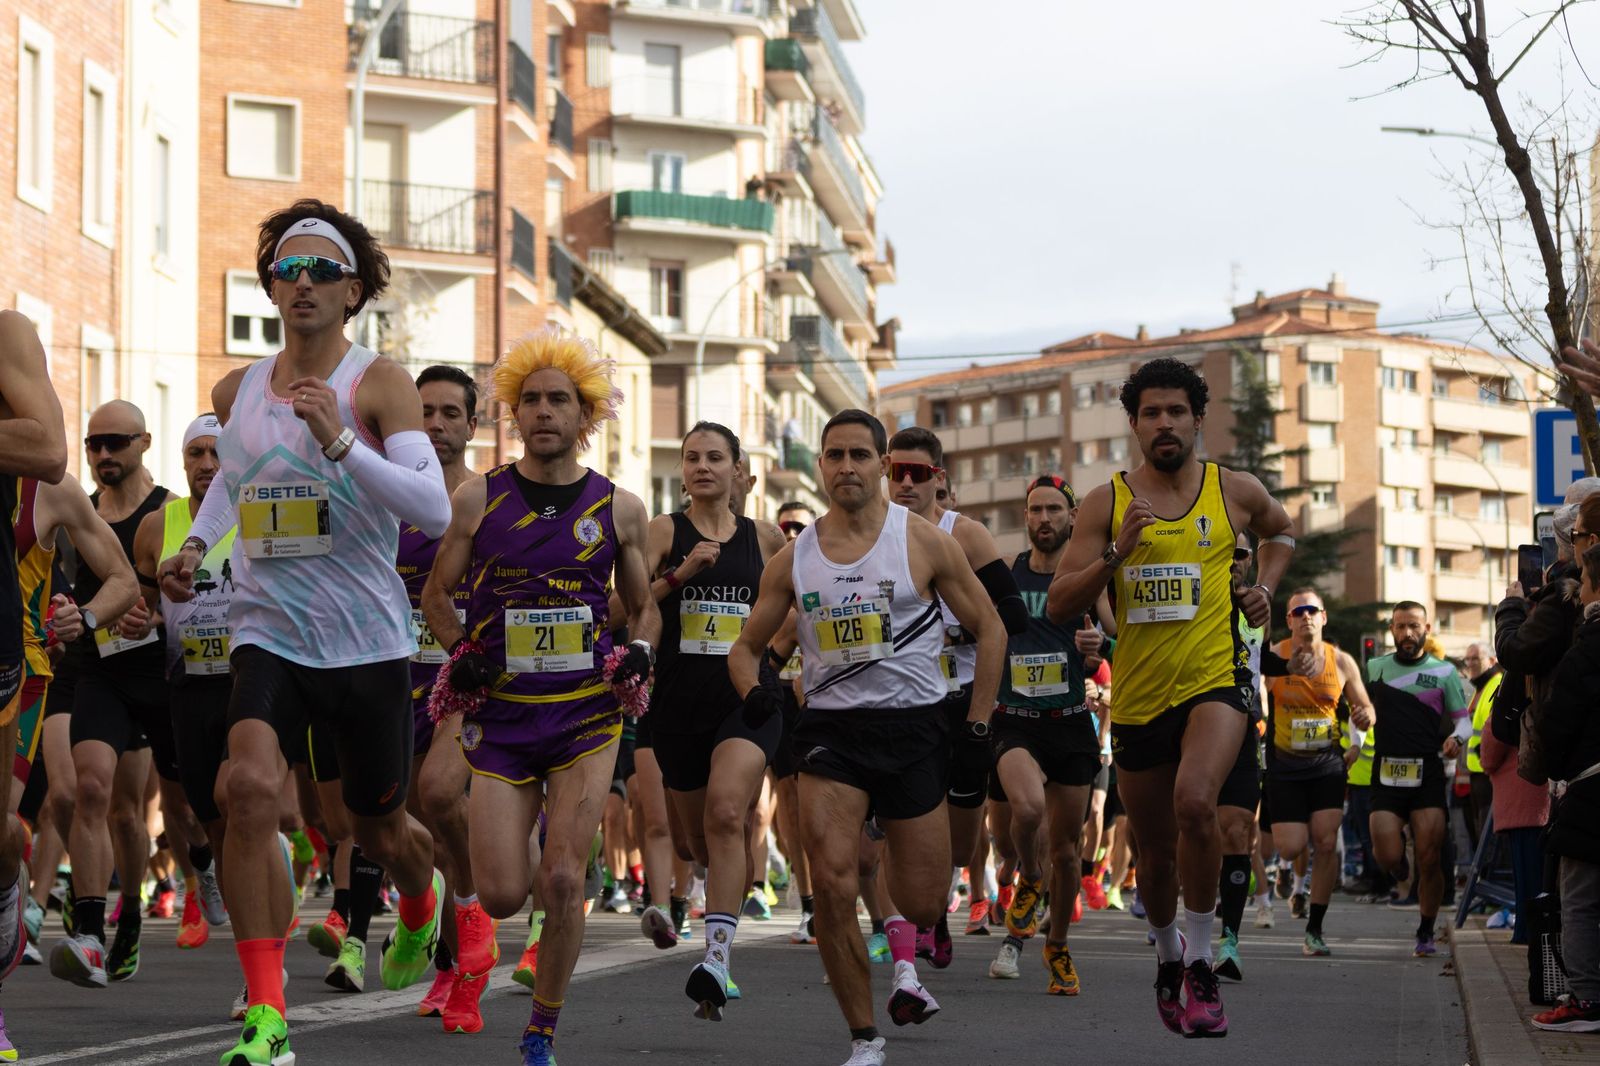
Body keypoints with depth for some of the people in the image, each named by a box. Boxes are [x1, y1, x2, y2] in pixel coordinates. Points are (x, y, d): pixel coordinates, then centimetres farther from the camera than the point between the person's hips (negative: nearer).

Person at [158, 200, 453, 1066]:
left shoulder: (377, 383, -9)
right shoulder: (236, 392, 5)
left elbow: (435, 510, -21)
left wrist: (339, 443, -32)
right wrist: (195, 546, 11)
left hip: (366, 640, -2)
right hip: (267, 632, 2)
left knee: (380, 830, 14)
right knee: (250, 786, -25)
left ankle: (422, 905, 54)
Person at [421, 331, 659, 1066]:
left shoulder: (619, 508, 4)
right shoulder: (477, 498, 2)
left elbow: (643, 605, 16)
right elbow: (437, 593, 11)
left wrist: (640, 648, -4)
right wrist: (459, 652, -6)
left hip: (586, 712, 0)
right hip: (501, 713, 0)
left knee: (562, 884, -11)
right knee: (502, 897, -4)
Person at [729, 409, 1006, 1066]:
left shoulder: (924, 542, -2)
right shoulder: (793, 560, 5)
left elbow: (989, 628, 5)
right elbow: (747, 646, 14)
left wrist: (978, 722, -1)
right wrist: (753, 689, -9)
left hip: (914, 726, -1)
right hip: (831, 729, 1)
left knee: (926, 903, 3)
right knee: (832, 887, -16)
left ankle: (901, 938, 42)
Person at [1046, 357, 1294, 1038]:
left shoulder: (1235, 492, 3)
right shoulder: (1106, 504, 1)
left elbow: (1281, 530, 27)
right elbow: (1059, 606, -4)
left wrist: (1265, 587, 10)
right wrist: (1115, 554, -17)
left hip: (1214, 681, -2)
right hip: (1139, 696, 2)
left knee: (1194, 803, -29)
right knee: (1155, 852, 13)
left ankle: (1200, 962, -15)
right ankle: (1167, 952, 43)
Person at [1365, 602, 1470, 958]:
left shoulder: (1444, 672, 7)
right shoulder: (1375, 668, 11)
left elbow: (1463, 719, 9)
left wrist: (1457, 737, -13)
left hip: (1428, 775, -1)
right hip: (1386, 774, 1)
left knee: (1429, 859, -6)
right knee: (1388, 857, -12)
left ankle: (1425, 933, 10)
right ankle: (1400, 869, 27)